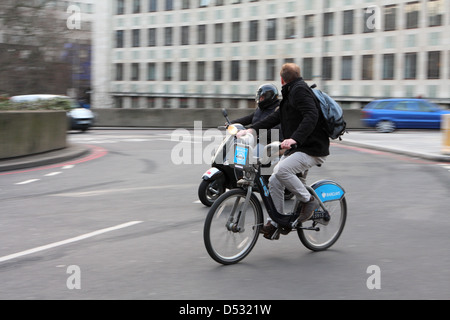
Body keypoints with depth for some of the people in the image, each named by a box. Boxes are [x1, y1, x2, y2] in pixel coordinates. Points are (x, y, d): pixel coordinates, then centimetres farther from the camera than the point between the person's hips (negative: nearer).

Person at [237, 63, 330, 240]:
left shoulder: (300, 90, -11)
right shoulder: (291, 93, 22)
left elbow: (311, 116, -26)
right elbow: (276, 117, 20)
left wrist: (295, 138, -38)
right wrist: (251, 129, 9)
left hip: (312, 149, -10)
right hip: (296, 149, 10)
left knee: (282, 170, -29)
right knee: (274, 182, 3)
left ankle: (308, 200, -11)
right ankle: (276, 223, 12)